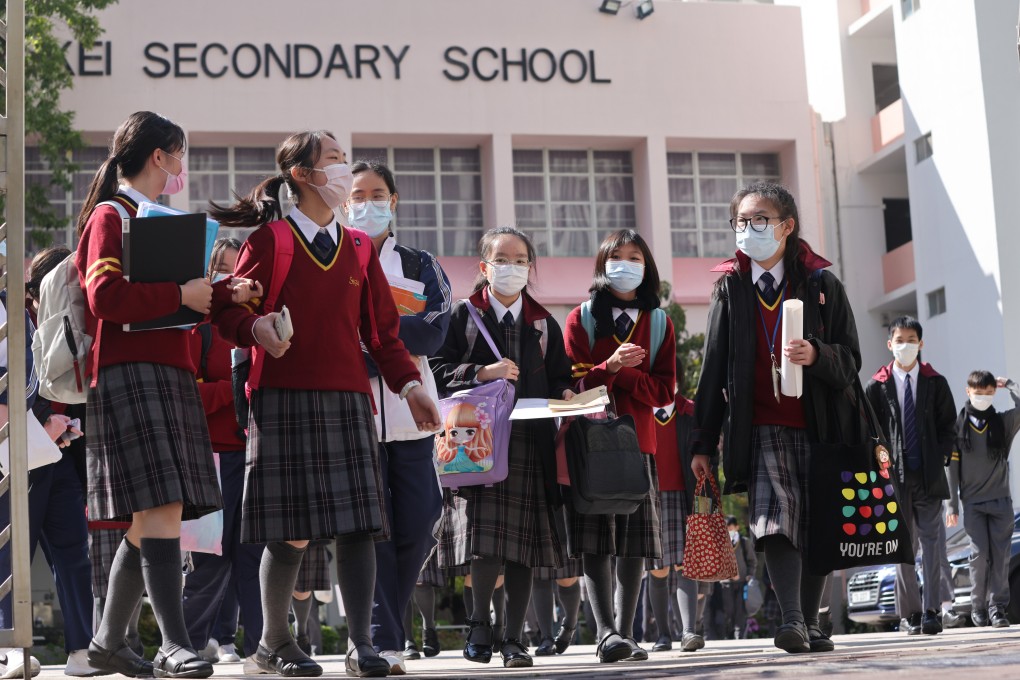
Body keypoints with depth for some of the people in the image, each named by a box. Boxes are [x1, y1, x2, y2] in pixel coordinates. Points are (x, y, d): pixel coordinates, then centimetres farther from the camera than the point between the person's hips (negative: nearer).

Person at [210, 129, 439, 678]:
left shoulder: (358, 247, 17)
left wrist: (408, 383, 6)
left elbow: (381, 328, 18)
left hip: (347, 401, 4)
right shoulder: (270, 238, 3)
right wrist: (257, 328, -23)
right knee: (291, 530, -4)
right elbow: (228, 309, -2)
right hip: (283, 401, -4)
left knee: (357, 522, -4)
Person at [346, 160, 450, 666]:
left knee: (417, 527, 1)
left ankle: (385, 621, 20)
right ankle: (383, 639, -1)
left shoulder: (420, 265, 16)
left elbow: (434, 332, -2)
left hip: (411, 414, 2)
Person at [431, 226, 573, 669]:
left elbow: (560, 378, 16)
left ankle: (514, 639, 8)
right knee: (487, 536, -14)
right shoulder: (463, 316, 9)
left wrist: (567, 396, -6)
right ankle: (479, 625, 7)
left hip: (532, 441, 3)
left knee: (523, 543, 0)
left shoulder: (544, 324, 17)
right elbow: (439, 370, 1)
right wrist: (483, 372, -13)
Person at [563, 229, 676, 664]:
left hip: (639, 442, 2)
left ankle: (626, 633, 7)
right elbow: (572, 385, -1)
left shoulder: (659, 324, 12)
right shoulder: (581, 319, 7)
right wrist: (610, 366, -17)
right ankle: (606, 633, -14)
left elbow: (664, 391, 4)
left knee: (636, 544, 1)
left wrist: (623, 372, -11)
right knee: (596, 543, -10)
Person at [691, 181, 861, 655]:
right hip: (761, 426, -1)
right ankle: (792, 620, -24)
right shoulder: (730, 288, 8)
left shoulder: (820, 284, 5)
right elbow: (714, 367, 6)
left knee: (818, 528, 5)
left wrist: (816, 355, -20)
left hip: (819, 425, 1)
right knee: (776, 519, -19)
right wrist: (703, 443, 3)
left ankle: (810, 624, 18)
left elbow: (850, 360, 4)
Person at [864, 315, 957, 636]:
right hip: (895, 475, 0)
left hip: (929, 476, 0)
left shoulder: (936, 384, 9)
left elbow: (949, 427, 9)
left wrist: (940, 459, -3)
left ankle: (932, 611, -10)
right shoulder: (876, 387, 6)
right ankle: (911, 613, 8)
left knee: (931, 539, -8)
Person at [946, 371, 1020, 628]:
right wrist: (952, 504, -1)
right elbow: (952, 467, 2)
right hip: (972, 502, -1)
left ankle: (997, 607, 1)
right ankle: (978, 607, 7)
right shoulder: (958, 426, 2)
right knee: (979, 554, -5)